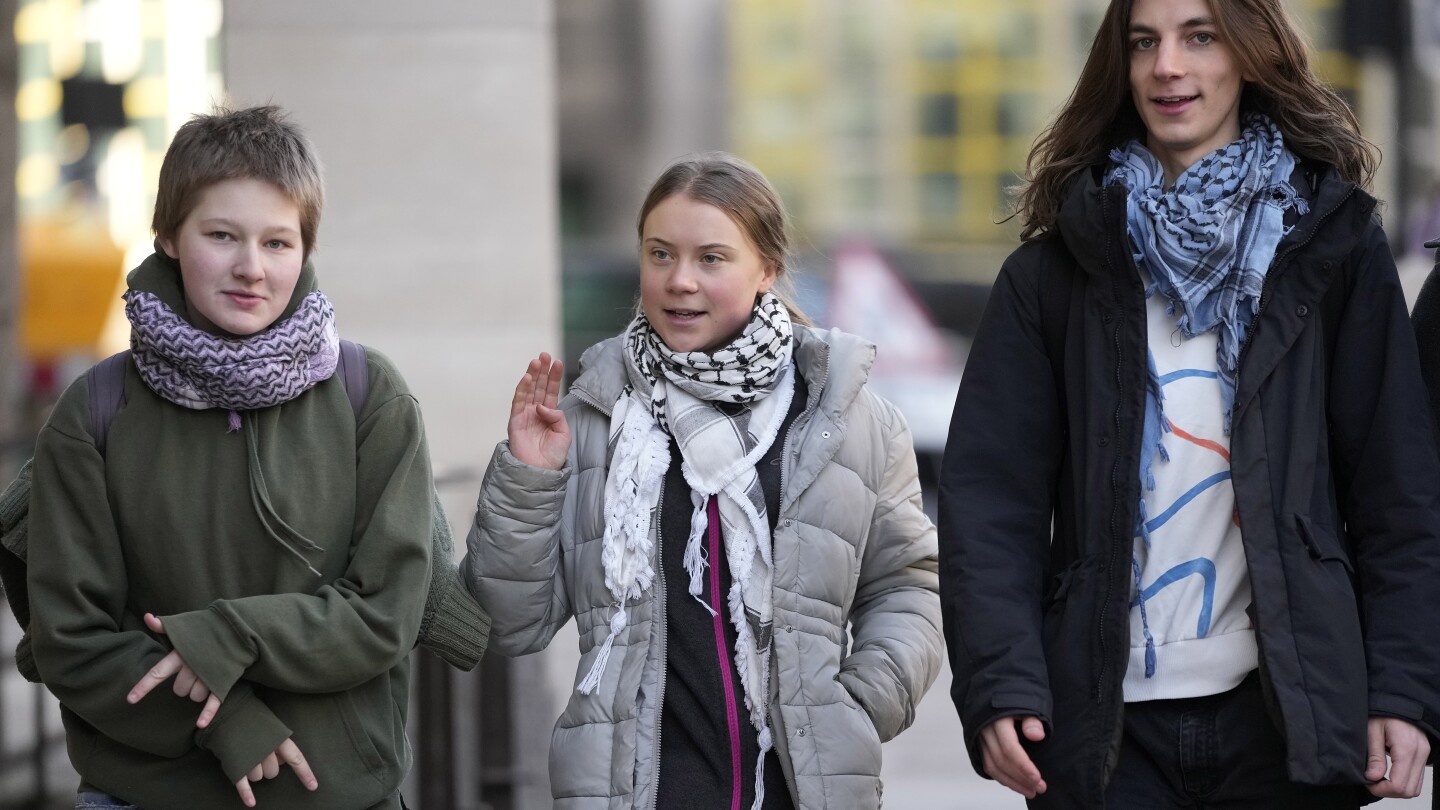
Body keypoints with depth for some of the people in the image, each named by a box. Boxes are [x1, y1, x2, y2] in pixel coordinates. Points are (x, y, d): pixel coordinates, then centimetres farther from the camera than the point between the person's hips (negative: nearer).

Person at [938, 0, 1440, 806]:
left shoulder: (1332, 242, 6)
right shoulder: (1058, 267, 7)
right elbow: (991, 491, 1)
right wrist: (1000, 681, -12)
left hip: (1288, 713, 0)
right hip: (1104, 719, 0)